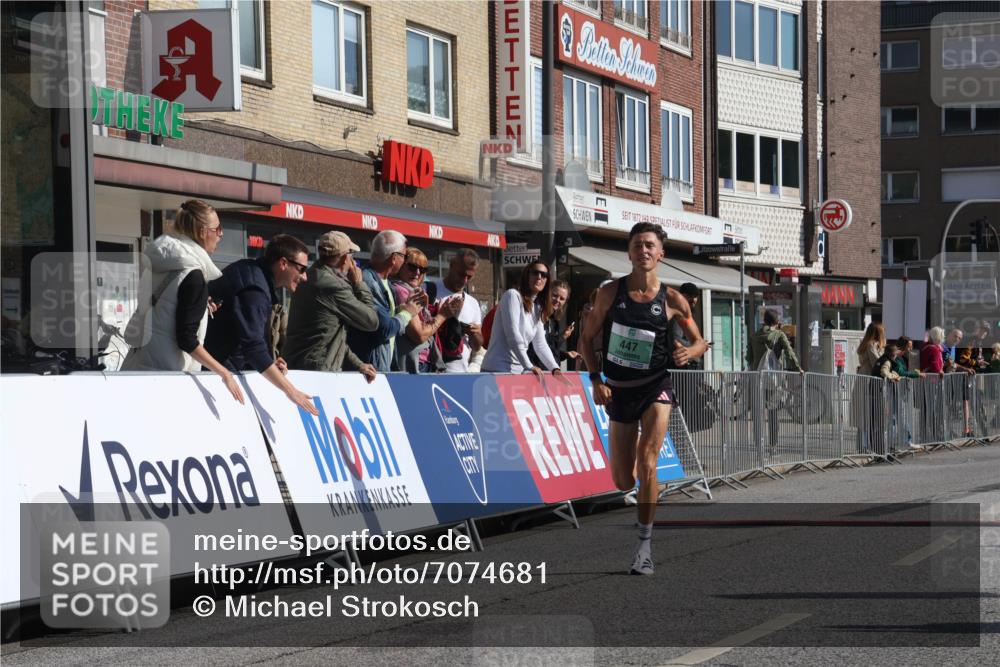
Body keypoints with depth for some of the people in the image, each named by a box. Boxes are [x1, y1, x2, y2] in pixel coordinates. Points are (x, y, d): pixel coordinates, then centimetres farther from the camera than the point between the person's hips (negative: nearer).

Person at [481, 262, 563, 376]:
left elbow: (540, 344, 12)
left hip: (518, 371, 7)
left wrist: (554, 368, -5)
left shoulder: (538, 308, 17)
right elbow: (513, 335, -15)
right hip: (499, 369, -7)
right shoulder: (513, 295, -5)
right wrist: (529, 366, -18)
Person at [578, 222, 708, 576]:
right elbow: (586, 339, 6)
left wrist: (689, 352, -16)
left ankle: (645, 546, -9)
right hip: (618, 389, 2)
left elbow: (700, 341, 7)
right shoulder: (610, 292, -2)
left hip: (655, 386, -2)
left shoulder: (672, 300, -4)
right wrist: (596, 380, -6)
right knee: (623, 481, 5)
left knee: (646, 466, -19)